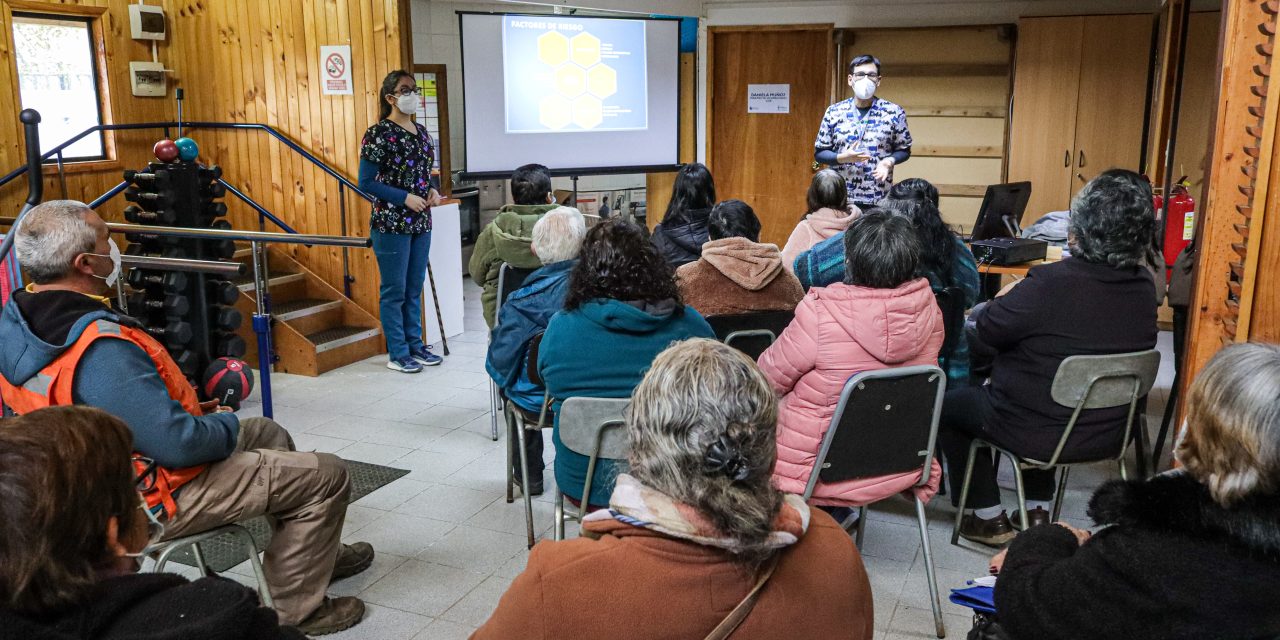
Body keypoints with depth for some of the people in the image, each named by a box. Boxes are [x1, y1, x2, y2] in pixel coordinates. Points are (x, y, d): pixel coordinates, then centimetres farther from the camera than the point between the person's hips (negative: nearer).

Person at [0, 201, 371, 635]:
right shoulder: (101, 350, -34)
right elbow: (178, 445, -33)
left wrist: (187, 410, 7)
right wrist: (226, 426, -11)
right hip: (152, 500, -10)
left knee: (267, 434, 25)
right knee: (326, 476, -5)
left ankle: (313, 555, 38)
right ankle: (294, 610, 10)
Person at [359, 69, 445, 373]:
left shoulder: (421, 132, 11)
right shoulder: (378, 134, -11)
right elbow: (366, 182, -12)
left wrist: (432, 191, 0)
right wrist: (405, 198, -18)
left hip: (420, 222, 7)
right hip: (391, 224, -7)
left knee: (415, 289, 14)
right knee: (394, 290, 1)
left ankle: (415, 345, 25)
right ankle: (397, 354, 11)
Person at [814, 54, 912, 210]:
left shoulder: (894, 112, 1)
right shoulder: (834, 112, 3)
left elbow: (904, 150, 8)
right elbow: (819, 152, 6)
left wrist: (889, 161, -13)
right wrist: (843, 158, -13)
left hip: (879, 201, -1)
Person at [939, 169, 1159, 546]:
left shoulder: (1051, 285, -29)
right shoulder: (1143, 288, -7)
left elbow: (984, 330, -16)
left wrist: (1000, 303, 4)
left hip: (1040, 436, -6)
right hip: (1108, 434, 7)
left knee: (948, 405, 18)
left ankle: (988, 517, 24)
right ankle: (1038, 509, 36)